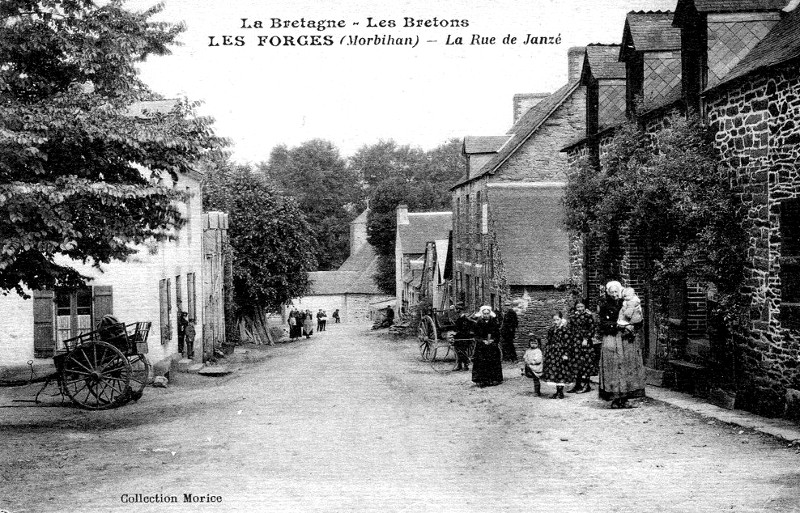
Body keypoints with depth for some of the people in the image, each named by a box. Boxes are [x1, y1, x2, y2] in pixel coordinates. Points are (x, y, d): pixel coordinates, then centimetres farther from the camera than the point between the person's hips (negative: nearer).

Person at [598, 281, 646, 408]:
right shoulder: (605, 306, 4)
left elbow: (638, 322, 10)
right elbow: (604, 324, -7)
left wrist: (632, 327, -11)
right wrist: (620, 326, -15)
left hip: (628, 340, 3)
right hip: (612, 340, -2)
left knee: (629, 368, -2)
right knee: (614, 368, -8)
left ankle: (625, 398, 1)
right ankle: (615, 398, -5)